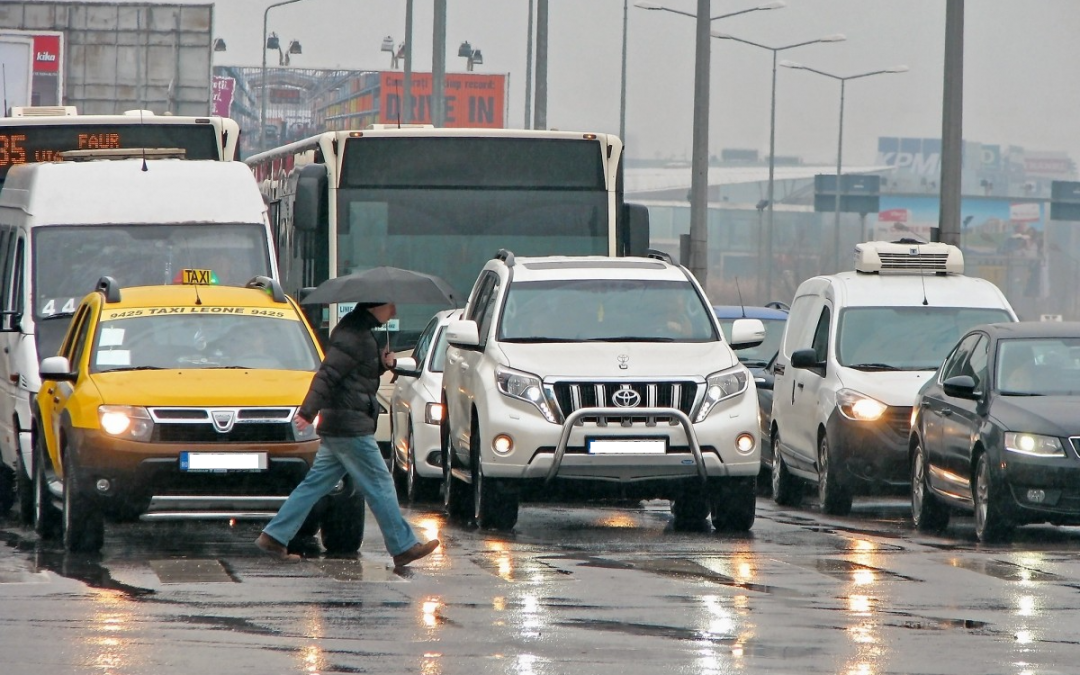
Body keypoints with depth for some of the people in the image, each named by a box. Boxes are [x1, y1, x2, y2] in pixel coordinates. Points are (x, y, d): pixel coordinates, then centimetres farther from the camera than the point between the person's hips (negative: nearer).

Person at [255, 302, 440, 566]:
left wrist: (382, 363, 5)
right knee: (379, 485, -2)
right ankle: (403, 547, 4)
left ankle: (274, 537, 9)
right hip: (351, 428, -10)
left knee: (316, 483, 10)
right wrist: (308, 411, -32)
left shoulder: (360, 332, 16)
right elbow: (328, 373, -24)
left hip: (334, 427, 10)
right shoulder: (354, 336, -16)